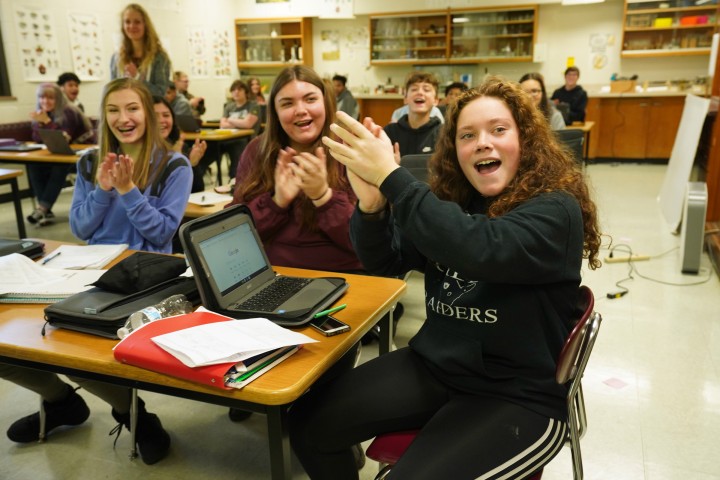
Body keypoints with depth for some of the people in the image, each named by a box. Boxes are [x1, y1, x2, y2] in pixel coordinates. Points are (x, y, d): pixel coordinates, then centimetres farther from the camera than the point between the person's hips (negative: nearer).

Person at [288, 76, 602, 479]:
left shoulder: (556, 210, -14)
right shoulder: (451, 199, 5)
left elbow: (476, 248, -33)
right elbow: (384, 261, 1)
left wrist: (390, 176, -33)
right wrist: (372, 204, -19)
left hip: (518, 395, -5)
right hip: (432, 366, 6)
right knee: (309, 423, -4)